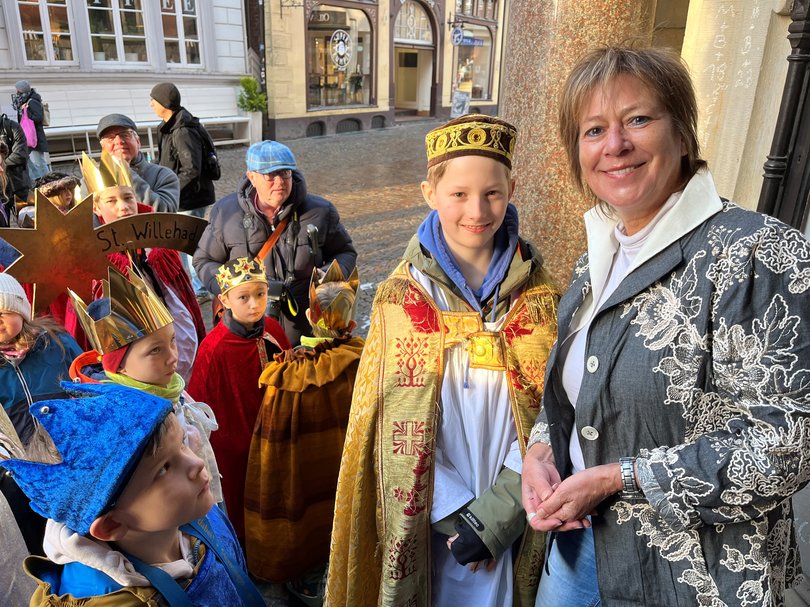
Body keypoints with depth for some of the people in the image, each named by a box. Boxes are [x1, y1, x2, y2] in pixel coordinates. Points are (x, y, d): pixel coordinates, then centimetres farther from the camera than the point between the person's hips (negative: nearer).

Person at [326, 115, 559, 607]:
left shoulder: (538, 298, -5)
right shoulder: (401, 296, -7)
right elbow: (400, 425, -8)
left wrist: (495, 517, -14)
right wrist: (458, 516, -13)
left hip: (513, 526, 1)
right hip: (425, 523, 0)